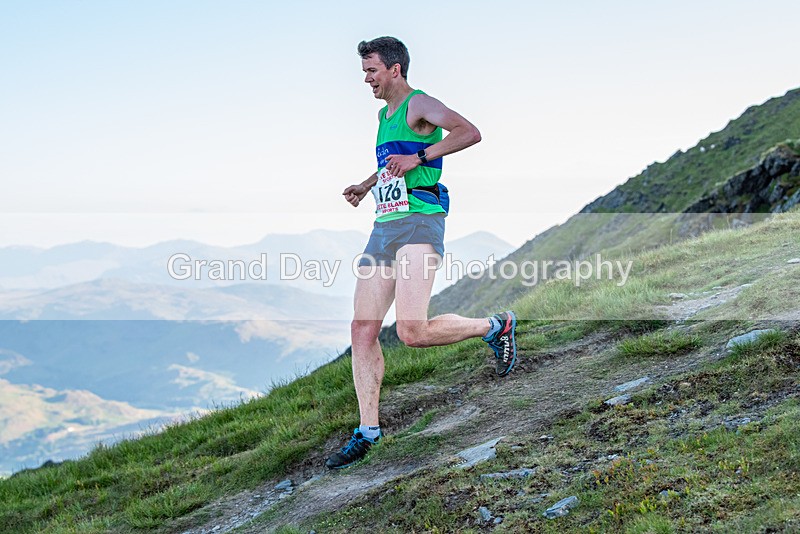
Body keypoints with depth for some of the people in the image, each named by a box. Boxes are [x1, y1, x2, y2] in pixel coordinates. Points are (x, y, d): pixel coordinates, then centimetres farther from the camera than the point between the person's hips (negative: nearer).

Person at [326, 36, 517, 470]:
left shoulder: (419, 105, -4)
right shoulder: (384, 115, 23)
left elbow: (470, 132, -21)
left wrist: (418, 157, -24)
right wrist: (366, 185, 28)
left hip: (418, 224, -8)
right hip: (383, 227, 8)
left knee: (412, 331, -19)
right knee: (362, 330, -1)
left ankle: (495, 327, 5)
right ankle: (367, 431, 5)